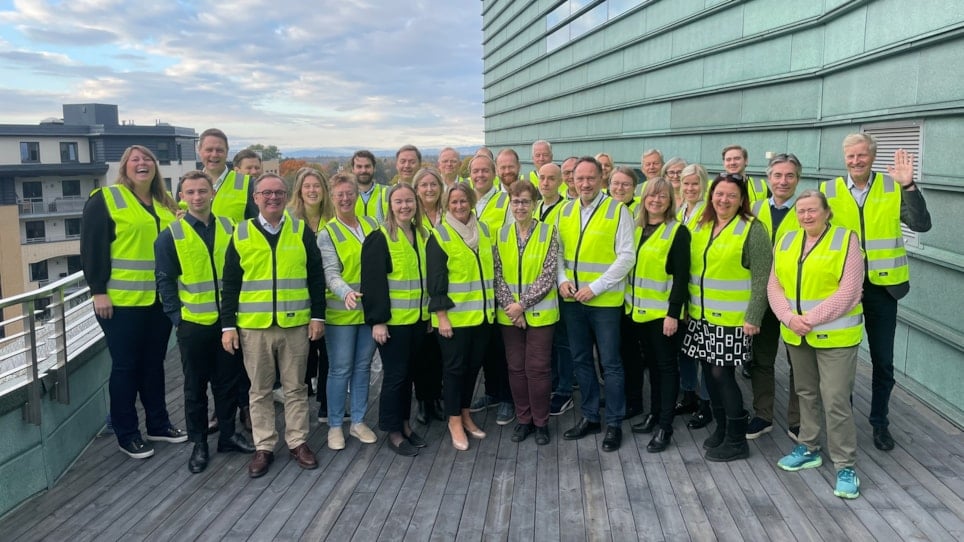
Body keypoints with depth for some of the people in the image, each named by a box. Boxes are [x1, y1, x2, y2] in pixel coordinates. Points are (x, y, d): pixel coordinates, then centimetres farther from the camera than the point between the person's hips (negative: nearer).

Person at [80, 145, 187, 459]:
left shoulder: (165, 203, 13)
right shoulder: (105, 200, -5)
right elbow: (91, 248, -10)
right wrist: (98, 291, -15)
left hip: (159, 299, 6)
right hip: (122, 301, -5)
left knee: (154, 363, 15)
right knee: (125, 366, 3)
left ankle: (158, 424, 26)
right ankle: (126, 435, 13)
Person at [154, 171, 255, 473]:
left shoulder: (228, 228, 4)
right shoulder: (171, 235, -4)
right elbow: (165, 280, -2)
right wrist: (176, 316, -7)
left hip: (228, 320, 2)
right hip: (193, 323, -2)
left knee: (228, 381, 12)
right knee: (195, 386, 9)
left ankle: (228, 434, 27)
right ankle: (199, 444, 21)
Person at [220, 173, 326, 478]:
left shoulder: (302, 231, 3)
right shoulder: (241, 235, 3)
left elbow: (316, 277, 5)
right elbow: (230, 284, 4)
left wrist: (318, 316, 0)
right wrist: (228, 325, 0)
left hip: (296, 324, 0)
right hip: (254, 326, 0)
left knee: (295, 387, 9)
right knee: (260, 390, 9)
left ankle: (298, 442, 21)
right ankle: (264, 447, 20)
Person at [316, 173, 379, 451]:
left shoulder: (371, 225, 8)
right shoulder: (327, 233, -4)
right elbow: (330, 273, -14)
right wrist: (346, 293, -33)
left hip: (370, 310, 4)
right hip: (341, 312, -4)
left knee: (363, 368, 12)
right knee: (340, 370, 2)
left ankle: (358, 421, 25)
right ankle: (335, 426, 16)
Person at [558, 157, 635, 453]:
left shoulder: (618, 210, -8)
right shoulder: (565, 211, 7)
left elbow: (626, 256, -11)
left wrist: (595, 287, -15)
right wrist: (562, 279, -5)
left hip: (605, 301, -5)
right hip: (572, 299, 5)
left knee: (610, 364, 3)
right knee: (581, 361, 14)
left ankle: (614, 424, 16)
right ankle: (589, 417, 29)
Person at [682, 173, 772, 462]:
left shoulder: (752, 229, -9)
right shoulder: (701, 226, 9)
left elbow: (761, 277, -12)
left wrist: (753, 317, -17)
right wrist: (690, 304, 11)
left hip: (732, 318, -6)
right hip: (701, 315, 6)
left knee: (723, 374, -4)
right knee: (710, 372, 11)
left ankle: (736, 440, 10)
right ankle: (721, 428, 28)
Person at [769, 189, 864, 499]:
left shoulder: (845, 240, -8)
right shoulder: (786, 241, 7)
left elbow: (848, 291, -15)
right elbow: (774, 285, 3)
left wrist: (812, 319, -19)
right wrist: (790, 318, -12)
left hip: (835, 335, -5)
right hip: (795, 334, 5)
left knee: (836, 400, -5)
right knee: (806, 393, 17)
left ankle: (845, 466, 6)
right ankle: (808, 448, 32)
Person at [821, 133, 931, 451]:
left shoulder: (893, 188, -4)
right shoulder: (829, 191, -3)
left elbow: (922, 224, -15)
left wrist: (908, 185, -25)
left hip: (881, 288, 0)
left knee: (883, 362, 10)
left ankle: (880, 422, 29)